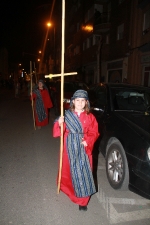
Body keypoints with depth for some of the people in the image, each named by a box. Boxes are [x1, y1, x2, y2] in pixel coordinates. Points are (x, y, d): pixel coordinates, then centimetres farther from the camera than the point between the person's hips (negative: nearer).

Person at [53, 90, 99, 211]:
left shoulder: (90, 117, -1)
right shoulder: (67, 115, -1)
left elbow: (94, 133, 0)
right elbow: (59, 132, -2)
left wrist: (88, 141, -16)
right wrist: (59, 124, -22)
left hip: (84, 148, 0)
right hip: (69, 147, 1)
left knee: (83, 172, 2)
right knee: (67, 170, 15)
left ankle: (82, 200, 18)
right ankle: (66, 187, 47)